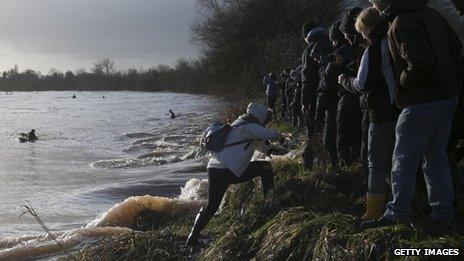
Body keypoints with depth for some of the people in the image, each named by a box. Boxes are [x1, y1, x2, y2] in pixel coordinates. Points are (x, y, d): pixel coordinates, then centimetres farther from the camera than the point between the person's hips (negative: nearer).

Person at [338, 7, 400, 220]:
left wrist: (345, 81, 3)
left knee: (378, 163, 0)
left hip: (383, 115, -7)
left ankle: (374, 212, 2)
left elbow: (363, 85, -17)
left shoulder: (374, 49, -14)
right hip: (402, 111, 7)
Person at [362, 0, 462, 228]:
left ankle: (398, 213, 10)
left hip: (422, 102, -8)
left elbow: (421, 62, -28)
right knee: (436, 157, 16)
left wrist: (403, 85, -12)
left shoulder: (402, 22, -19)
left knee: (404, 160, 4)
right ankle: (444, 213, 20)